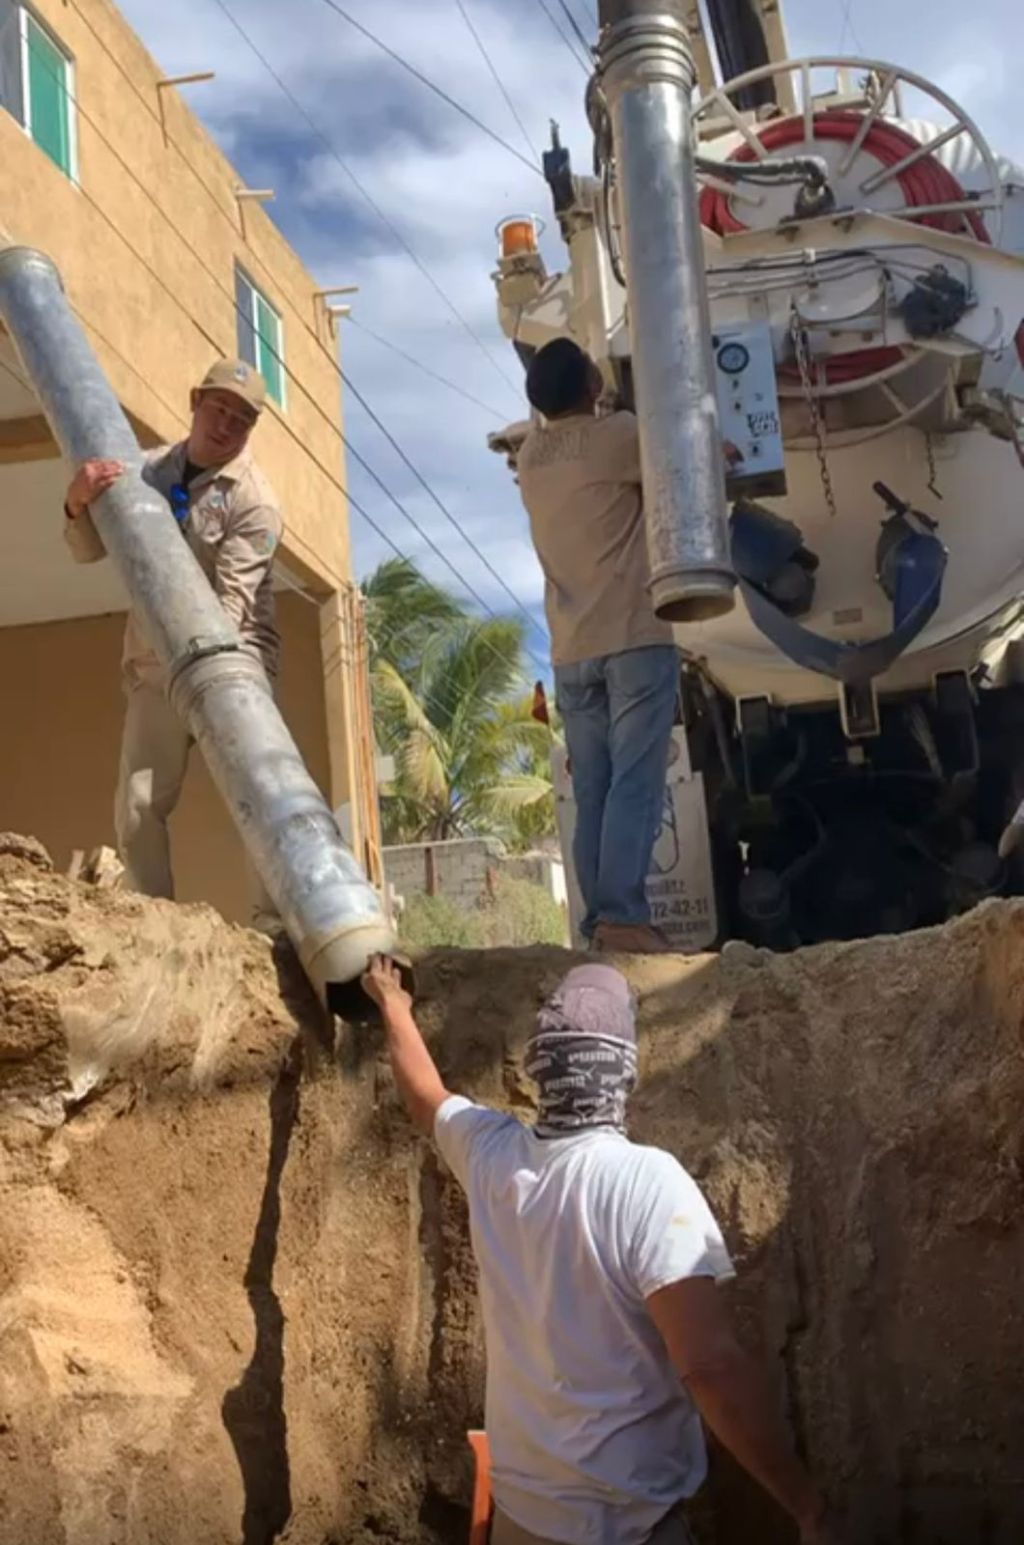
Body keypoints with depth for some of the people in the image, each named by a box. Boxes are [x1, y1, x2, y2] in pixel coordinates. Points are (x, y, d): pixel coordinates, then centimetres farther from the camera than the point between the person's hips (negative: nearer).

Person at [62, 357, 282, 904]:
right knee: (137, 806, 1)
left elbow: (233, 599, -22)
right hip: (155, 663, 5)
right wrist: (78, 505, -17)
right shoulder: (147, 468, 8)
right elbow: (88, 550, 6)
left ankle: (274, 920, -16)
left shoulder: (254, 500, -11)